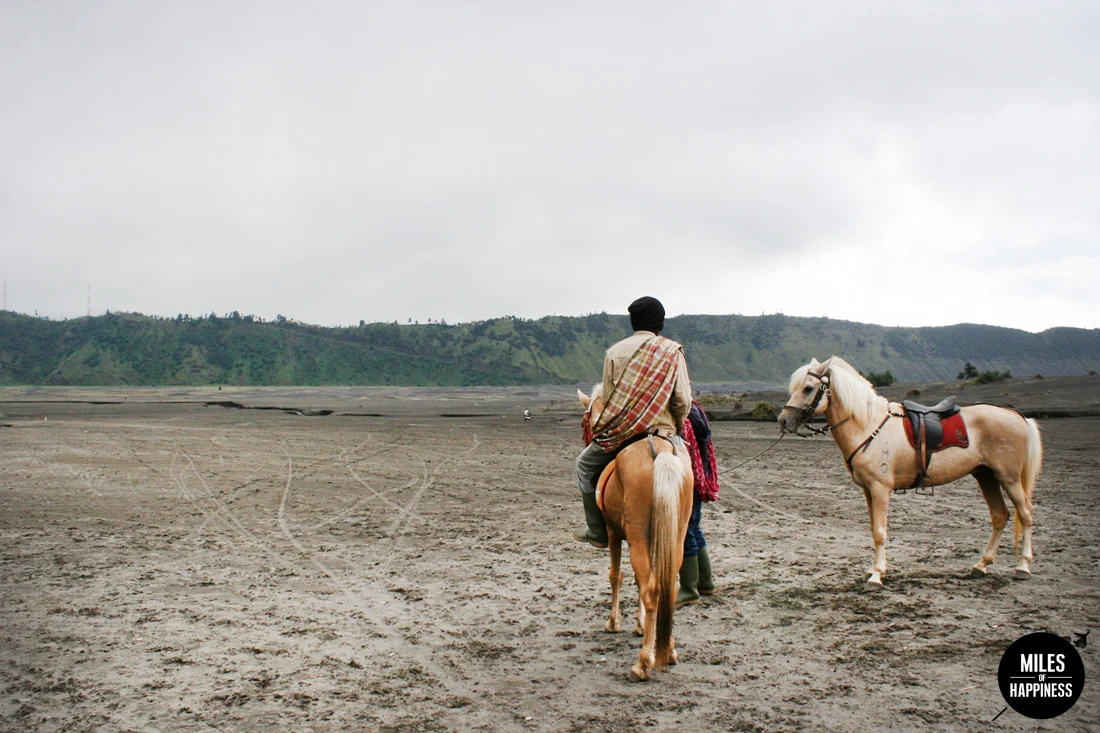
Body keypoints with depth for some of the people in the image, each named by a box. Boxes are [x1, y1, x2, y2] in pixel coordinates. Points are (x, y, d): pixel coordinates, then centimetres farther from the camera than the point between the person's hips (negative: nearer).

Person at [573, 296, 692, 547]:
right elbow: (683, 400, -4)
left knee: (585, 464, 23)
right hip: (662, 432, 0)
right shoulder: (672, 350, 2)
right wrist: (676, 427, 13)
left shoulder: (615, 351, 5)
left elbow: (607, 398, 8)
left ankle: (597, 532, 19)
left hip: (619, 433, 0)